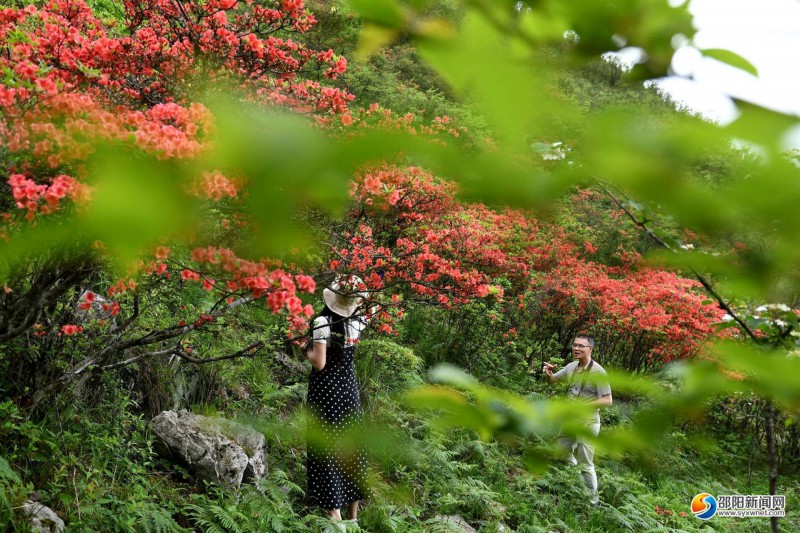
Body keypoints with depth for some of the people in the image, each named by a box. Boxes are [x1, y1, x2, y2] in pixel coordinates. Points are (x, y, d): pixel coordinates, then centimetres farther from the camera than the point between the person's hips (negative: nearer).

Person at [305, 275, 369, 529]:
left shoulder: (322, 322, -17)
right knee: (351, 443, 12)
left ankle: (334, 511, -2)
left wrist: (307, 352, -2)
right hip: (349, 387, 5)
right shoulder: (355, 322, -1)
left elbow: (319, 363, -22)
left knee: (327, 445, 0)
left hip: (326, 390, -5)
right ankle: (353, 512, 20)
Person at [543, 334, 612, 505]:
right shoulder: (572, 367, 1)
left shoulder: (598, 372, -18)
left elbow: (607, 401, -19)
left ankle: (593, 499, 16)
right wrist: (548, 372, -9)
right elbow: (551, 380, 15)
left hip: (587, 423, -8)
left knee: (585, 465, -1)